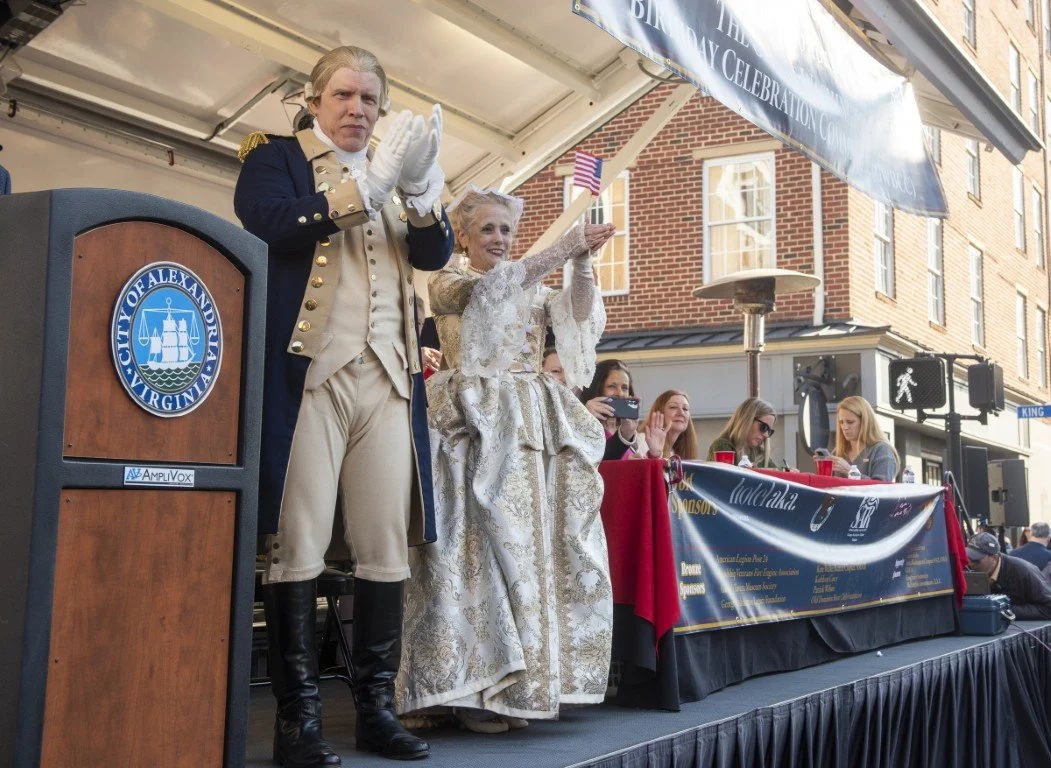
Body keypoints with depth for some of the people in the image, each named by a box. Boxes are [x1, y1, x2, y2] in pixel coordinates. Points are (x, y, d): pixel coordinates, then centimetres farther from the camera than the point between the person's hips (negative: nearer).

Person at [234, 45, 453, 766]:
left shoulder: (394, 173, 24)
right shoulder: (276, 157, 12)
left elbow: (436, 253, 12)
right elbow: (268, 225, -8)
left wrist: (417, 185, -7)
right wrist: (369, 183, -12)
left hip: (387, 379, 4)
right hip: (306, 371, -4)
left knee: (388, 547, 1)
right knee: (298, 544, -8)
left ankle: (377, 706, 8)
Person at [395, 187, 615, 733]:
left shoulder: (531, 287, 20)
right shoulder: (447, 282, 7)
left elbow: (580, 316, 5)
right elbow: (487, 289, -15)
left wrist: (582, 263, -11)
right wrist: (562, 248, -19)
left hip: (531, 426, 5)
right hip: (473, 426, -4)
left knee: (531, 547, -2)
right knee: (478, 545, -11)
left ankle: (515, 684, 4)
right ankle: (471, 689, -6)